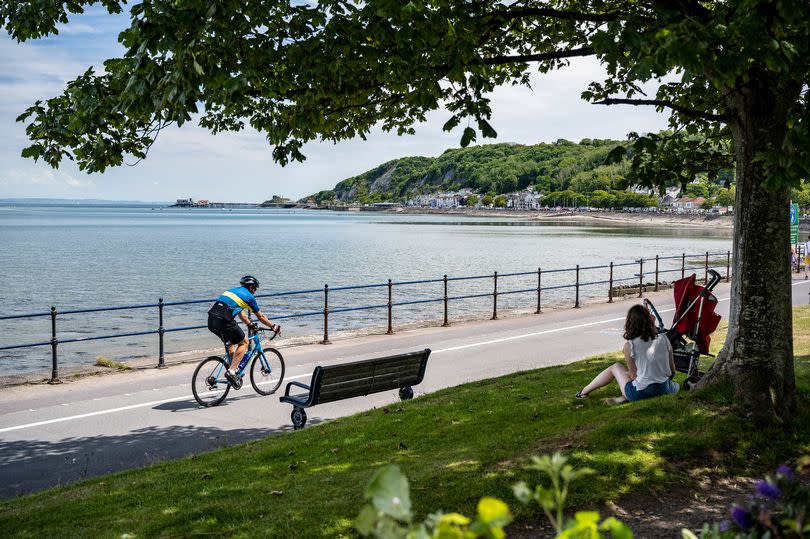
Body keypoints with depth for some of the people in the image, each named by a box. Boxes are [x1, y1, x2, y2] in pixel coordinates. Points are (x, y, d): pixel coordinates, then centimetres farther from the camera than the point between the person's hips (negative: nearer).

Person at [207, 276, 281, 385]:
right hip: (224, 321, -8)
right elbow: (261, 317, 19)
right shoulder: (249, 296, 10)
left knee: (230, 343, 29)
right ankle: (231, 371, -2)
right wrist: (273, 326, 32)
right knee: (244, 343, 9)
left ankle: (233, 368, 27)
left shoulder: (233, 290, 30)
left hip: (211, 320, 8)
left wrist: (250, 325, 49)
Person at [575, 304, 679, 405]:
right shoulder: (663, 339, -1)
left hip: (640, 393, -2)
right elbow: (672, 371, 5)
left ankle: (584, 391, 37)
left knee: (616, 367, 23)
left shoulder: (629, 346, -12)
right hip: (664, 389, 2)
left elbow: (633, 375, -4)